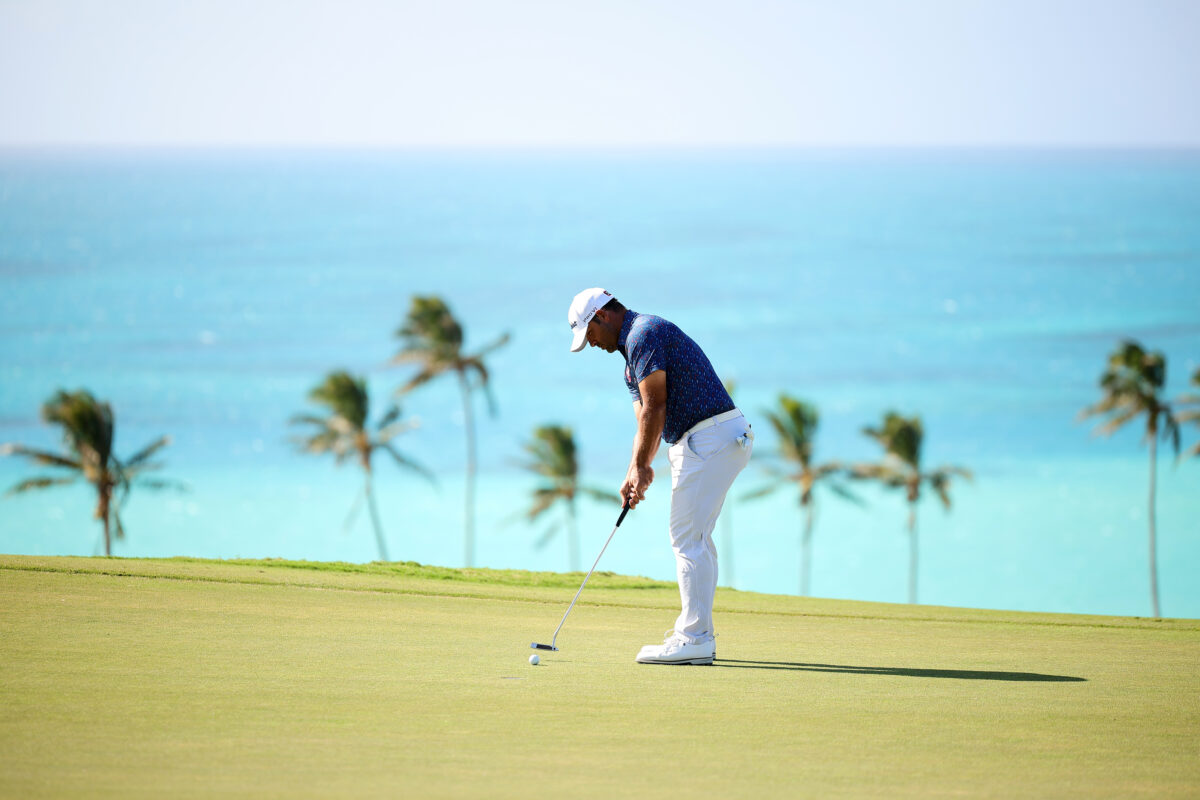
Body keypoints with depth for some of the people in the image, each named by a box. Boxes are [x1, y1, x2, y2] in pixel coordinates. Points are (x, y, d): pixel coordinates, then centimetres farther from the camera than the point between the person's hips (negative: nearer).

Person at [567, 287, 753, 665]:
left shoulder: (644, 335, -11)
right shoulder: (633, 347, 22)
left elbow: (654, 409, -16)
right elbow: (646, 418, 19)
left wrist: (641, 467, -10)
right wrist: (635, 471, 7)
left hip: (708, 439, -11)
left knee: (688, 538, -9)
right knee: (695, 539, 15)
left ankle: (693, 639, -9)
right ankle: (697, 633, 19)